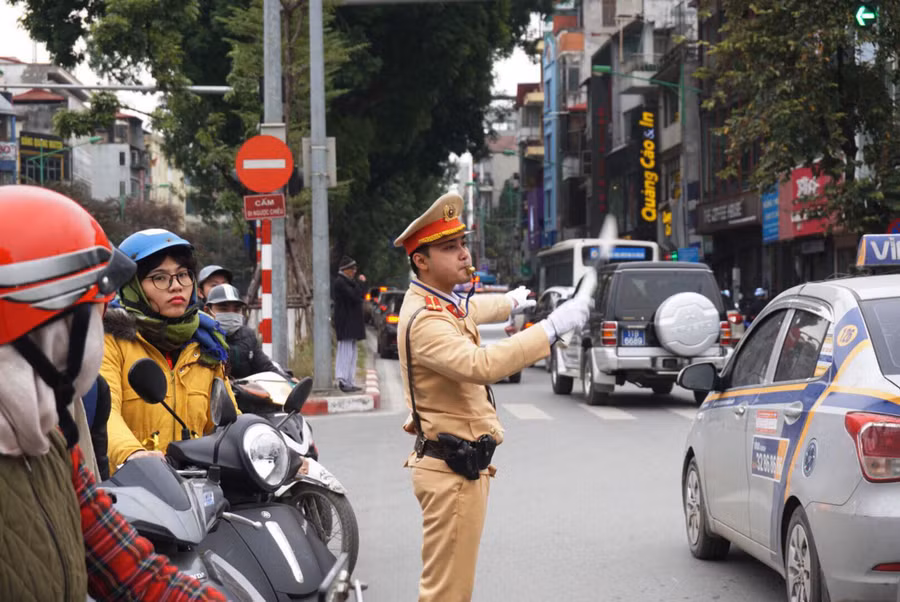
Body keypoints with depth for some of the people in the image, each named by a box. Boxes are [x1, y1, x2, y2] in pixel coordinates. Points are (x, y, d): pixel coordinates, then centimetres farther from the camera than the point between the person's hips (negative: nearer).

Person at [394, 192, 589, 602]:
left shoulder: (439, 302, 12)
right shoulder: (424, 321, -22)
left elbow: (467, 311, 38)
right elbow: (481, 364, -38)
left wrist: (510, 302, 55)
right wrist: (551, 329, -39)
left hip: (464, 464, 11)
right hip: (452, 471, -11)